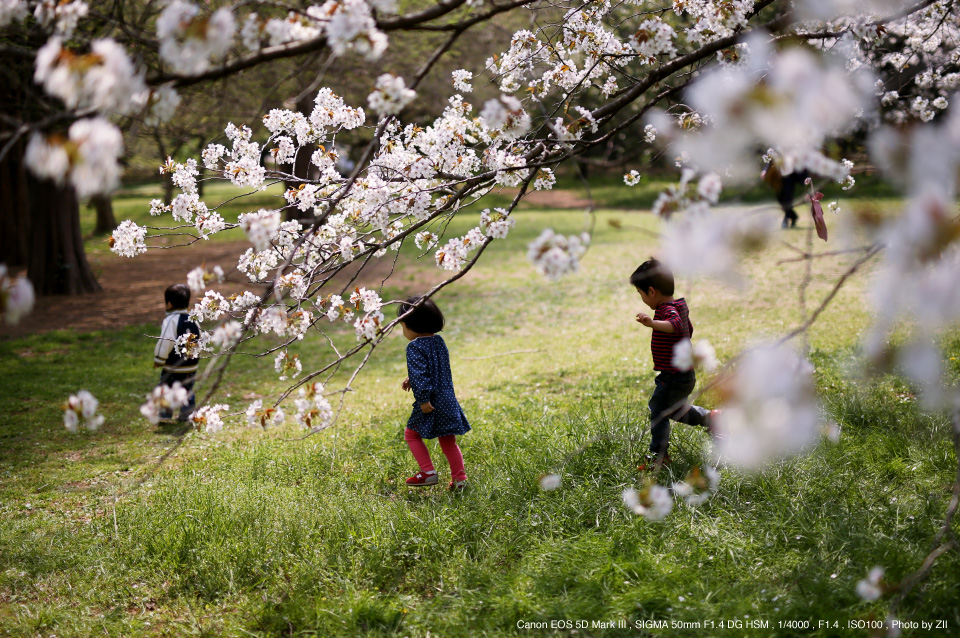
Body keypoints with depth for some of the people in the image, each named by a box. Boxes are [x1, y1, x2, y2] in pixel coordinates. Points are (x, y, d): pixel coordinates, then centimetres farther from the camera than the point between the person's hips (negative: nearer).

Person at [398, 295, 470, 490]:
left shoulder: (414, 346, -14)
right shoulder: (439, 341, 12)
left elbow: (420, 373, -22)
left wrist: (423, 399, -22)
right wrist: (411, 380, 21)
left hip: (430, 404, -7)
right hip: (448, 399, 8)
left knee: (411, 434, 11)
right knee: (448, 440, 15)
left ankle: (428, 472, 6)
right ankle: (459, 476, 11)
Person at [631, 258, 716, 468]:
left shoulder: (668, 310, -24)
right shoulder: (679, 307, 8)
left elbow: (676, 325, -47)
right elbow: (688, 329, 26)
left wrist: (653, 323, -62)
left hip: (674, 377, -10)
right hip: (685, 374, 10)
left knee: (658, 411, 0)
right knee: (675, 410, 28)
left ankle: (659, 454, 8)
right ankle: (710, 419, 36)